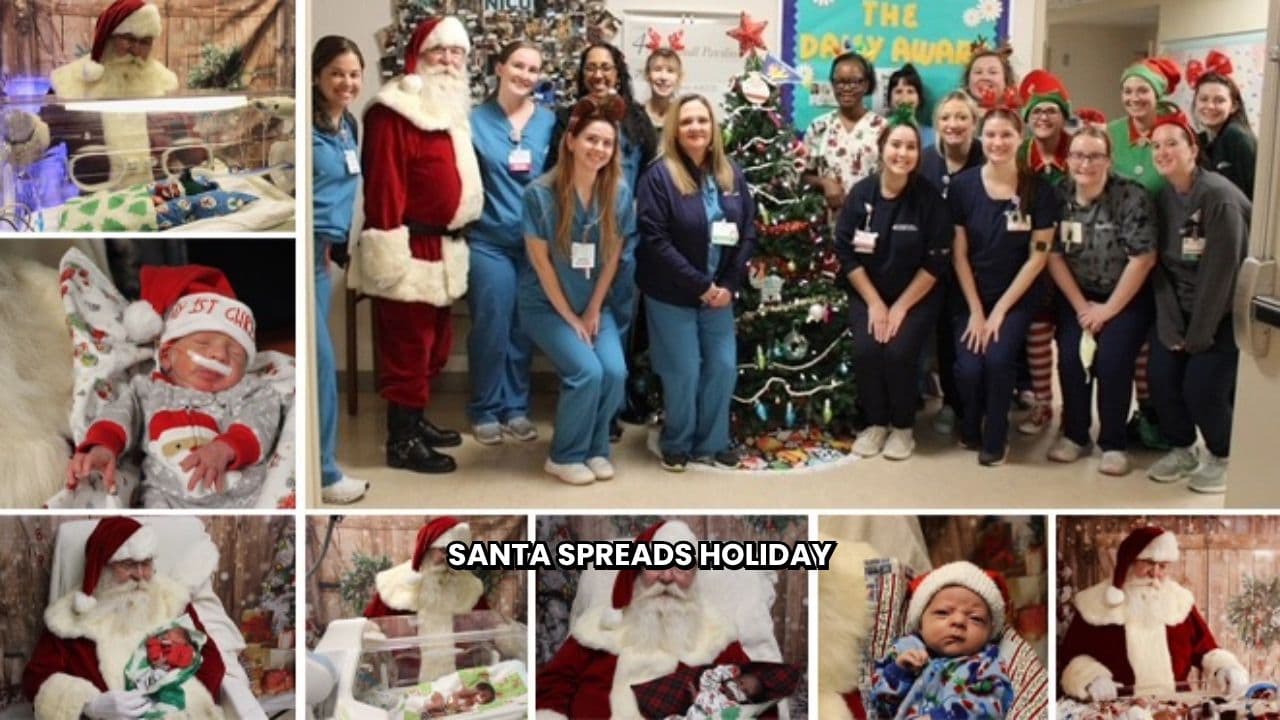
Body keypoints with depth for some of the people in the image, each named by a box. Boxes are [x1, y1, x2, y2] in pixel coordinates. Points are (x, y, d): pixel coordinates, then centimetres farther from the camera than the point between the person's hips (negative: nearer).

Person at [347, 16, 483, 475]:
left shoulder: (449, 108, 16)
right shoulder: (394, 112, -14)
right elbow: (383, 187, -20)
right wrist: (389, 253, -24)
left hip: (443, 249, 10)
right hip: (413, 250, -10)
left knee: (433, 344, 18)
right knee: (407, 347, -4)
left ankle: (415, 420, 30)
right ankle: (401, 441, 3)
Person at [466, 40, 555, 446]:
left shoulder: (549, 121, 6)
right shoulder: (475, 120, -1)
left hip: (537, 241, 3)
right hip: (489, 241, -3)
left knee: (524, 329, 9)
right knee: (491, 328, -2)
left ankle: (516, 407, 22)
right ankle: (485, 410, 14)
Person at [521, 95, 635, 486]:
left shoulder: (620, 193, -7)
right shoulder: (540, 193, -17)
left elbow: (613, 257, -1)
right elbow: (541, 262, -13)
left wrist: (593, 311, -3)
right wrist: (570, 317, -11)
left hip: (596, 304, 4)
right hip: (547, 304, -3)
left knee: (615, 372, -17)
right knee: (587, 372, -21)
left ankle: (596, 448, 8)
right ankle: (565, 456, 1)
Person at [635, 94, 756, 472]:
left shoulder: (731, 175, 5)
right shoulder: (659, 176, -12)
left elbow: (748, 233, 6)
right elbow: (654, 240, -18)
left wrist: (729, 285, -6)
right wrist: (699, 285, -18)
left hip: (719, 292, 5)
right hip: (671, 295, -5)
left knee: (723, 368, 7)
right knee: (683, 372, 0)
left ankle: (712, 442, 24)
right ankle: (676, 444, 20)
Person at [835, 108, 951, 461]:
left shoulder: (929, 198, -10)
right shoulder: (861, 193, -4)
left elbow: (936, 262, -10)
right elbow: (846, 252, -4)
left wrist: (901, 306, -13)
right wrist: (874, 303, -10)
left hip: (917, 297, -2)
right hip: (868, 294, 2)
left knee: (899, 352, -23)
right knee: (865, 350, -21)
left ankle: (902, 427, 2)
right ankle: (876, 423, 3)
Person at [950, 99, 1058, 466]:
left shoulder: (1038, 189, -6)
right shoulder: (963, 185, -4)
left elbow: (1038, 256, -6)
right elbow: (959, 254, -3)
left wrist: (1000, 309, -11)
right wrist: (976, 310, -9)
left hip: (1017, 297, -1)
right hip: (971, 295, 1)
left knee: (998, 358, -25)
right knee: (969, 367, -20)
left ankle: (995, 438, 1)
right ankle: (970, 429, 13)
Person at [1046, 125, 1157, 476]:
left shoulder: (1132, 198, -17)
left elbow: (1143, 259, -17)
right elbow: (1053, 256, -4)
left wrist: (1109, 309, -14)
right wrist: (1081, 306, -8)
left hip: (1127, 297, -3)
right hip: (1076, 294, 3)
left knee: (1112, 360, -19)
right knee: (1069, 357, -15)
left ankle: (1113, 443, 0)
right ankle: (1074, 434, 7)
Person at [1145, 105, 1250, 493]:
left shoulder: (1218, 197, -20)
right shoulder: (1163, 197, 1)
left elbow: (1220, 272, -21)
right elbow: (1161, 266, -1)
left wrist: (1199, 336, -18)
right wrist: (1170, 327, -11)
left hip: (1223, 312, -6)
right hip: (1181, 308, 6)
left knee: (1202, 387, -14)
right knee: (1161, 377, -7)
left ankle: (1221, 457, 13)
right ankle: (1181, 450, 18)